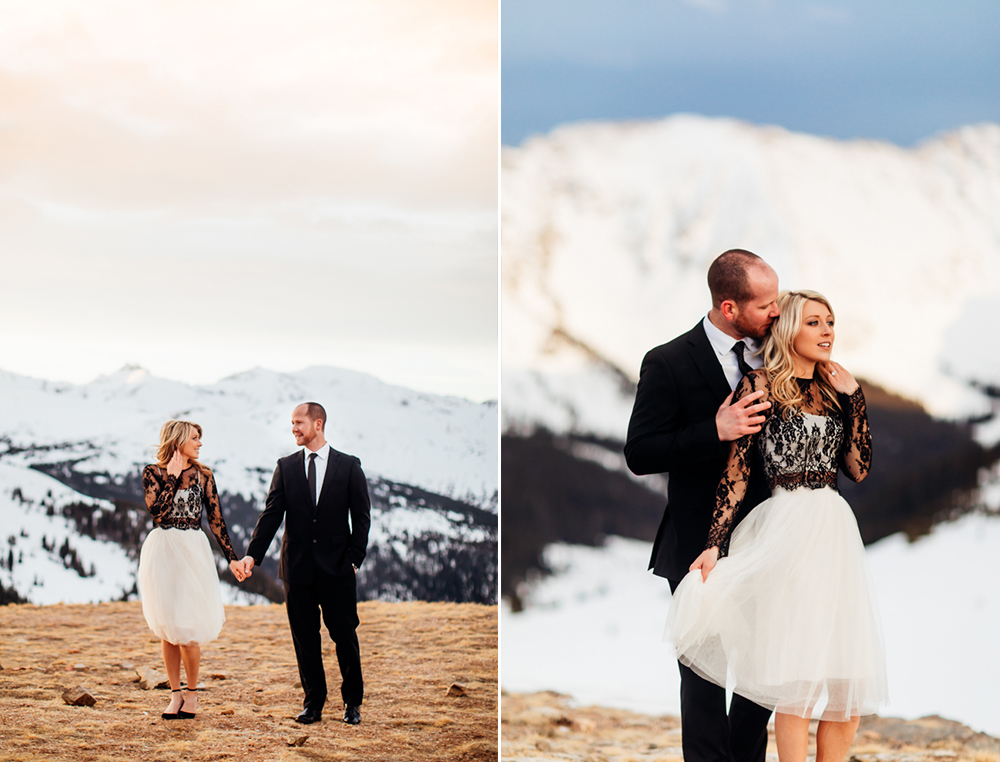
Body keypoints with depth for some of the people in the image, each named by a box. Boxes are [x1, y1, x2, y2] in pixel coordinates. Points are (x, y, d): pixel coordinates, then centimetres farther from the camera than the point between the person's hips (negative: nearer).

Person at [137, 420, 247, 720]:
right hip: (162, 553, 0)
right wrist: (172, 478, -12)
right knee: (167, 628, 4)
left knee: (188, 627, -6)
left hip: (193, 552, 0)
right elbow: (157, 512, -14)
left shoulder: (203, 474, 7)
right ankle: (175, 694, 13)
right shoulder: (153, 473, 1)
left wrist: (232, 558, 2)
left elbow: (216, 519, 6)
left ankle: (192, 693, 10)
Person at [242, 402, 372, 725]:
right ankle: (313, 702, 13)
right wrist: (253, 554, -9)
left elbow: (361, 516, 2)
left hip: (336, 568, -2)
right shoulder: (286, 467, 7)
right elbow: (271, 514, 3)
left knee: (345, 636, 2)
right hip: (298, 566, 2)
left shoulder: (348, 466, 2)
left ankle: (352, 702, 14)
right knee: (305, 638, 5)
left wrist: (355, 558, -8)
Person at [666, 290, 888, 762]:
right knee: (796, 676, -7)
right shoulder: (759, 386, -1)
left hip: (836, 530, 6)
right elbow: (736, 472, -4)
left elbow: (859, 468, 7)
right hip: (786, 531, -6)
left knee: (850, 679, 1)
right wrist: (714, 545, -9)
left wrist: (853, 396, 2)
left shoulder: (834, 390, 14)